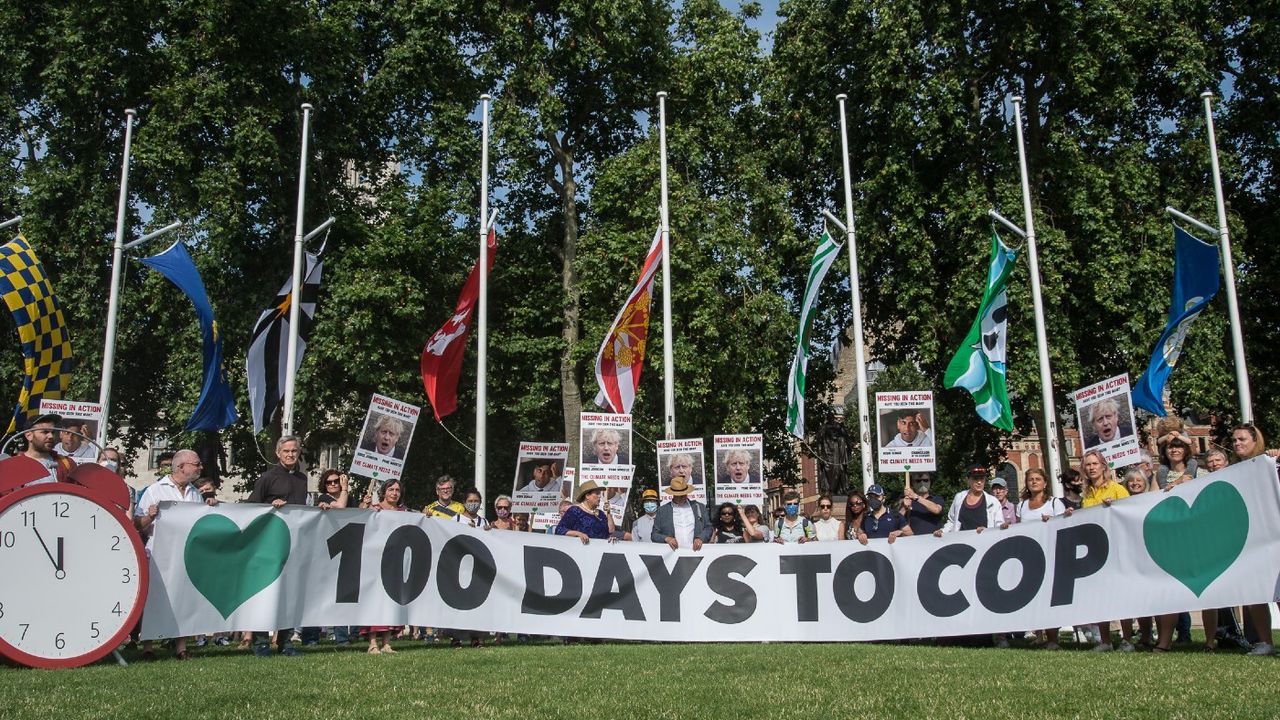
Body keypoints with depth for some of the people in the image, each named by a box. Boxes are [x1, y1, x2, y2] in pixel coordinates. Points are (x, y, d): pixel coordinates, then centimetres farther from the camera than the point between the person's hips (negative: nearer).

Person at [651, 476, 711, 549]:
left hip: (695, 552, 1)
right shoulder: (662, 510, 10)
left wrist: (700, 538, -6)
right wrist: (666, 538, -10)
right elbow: (654, 535, 10)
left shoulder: (699, 507, 15)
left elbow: (708, 528, 14)